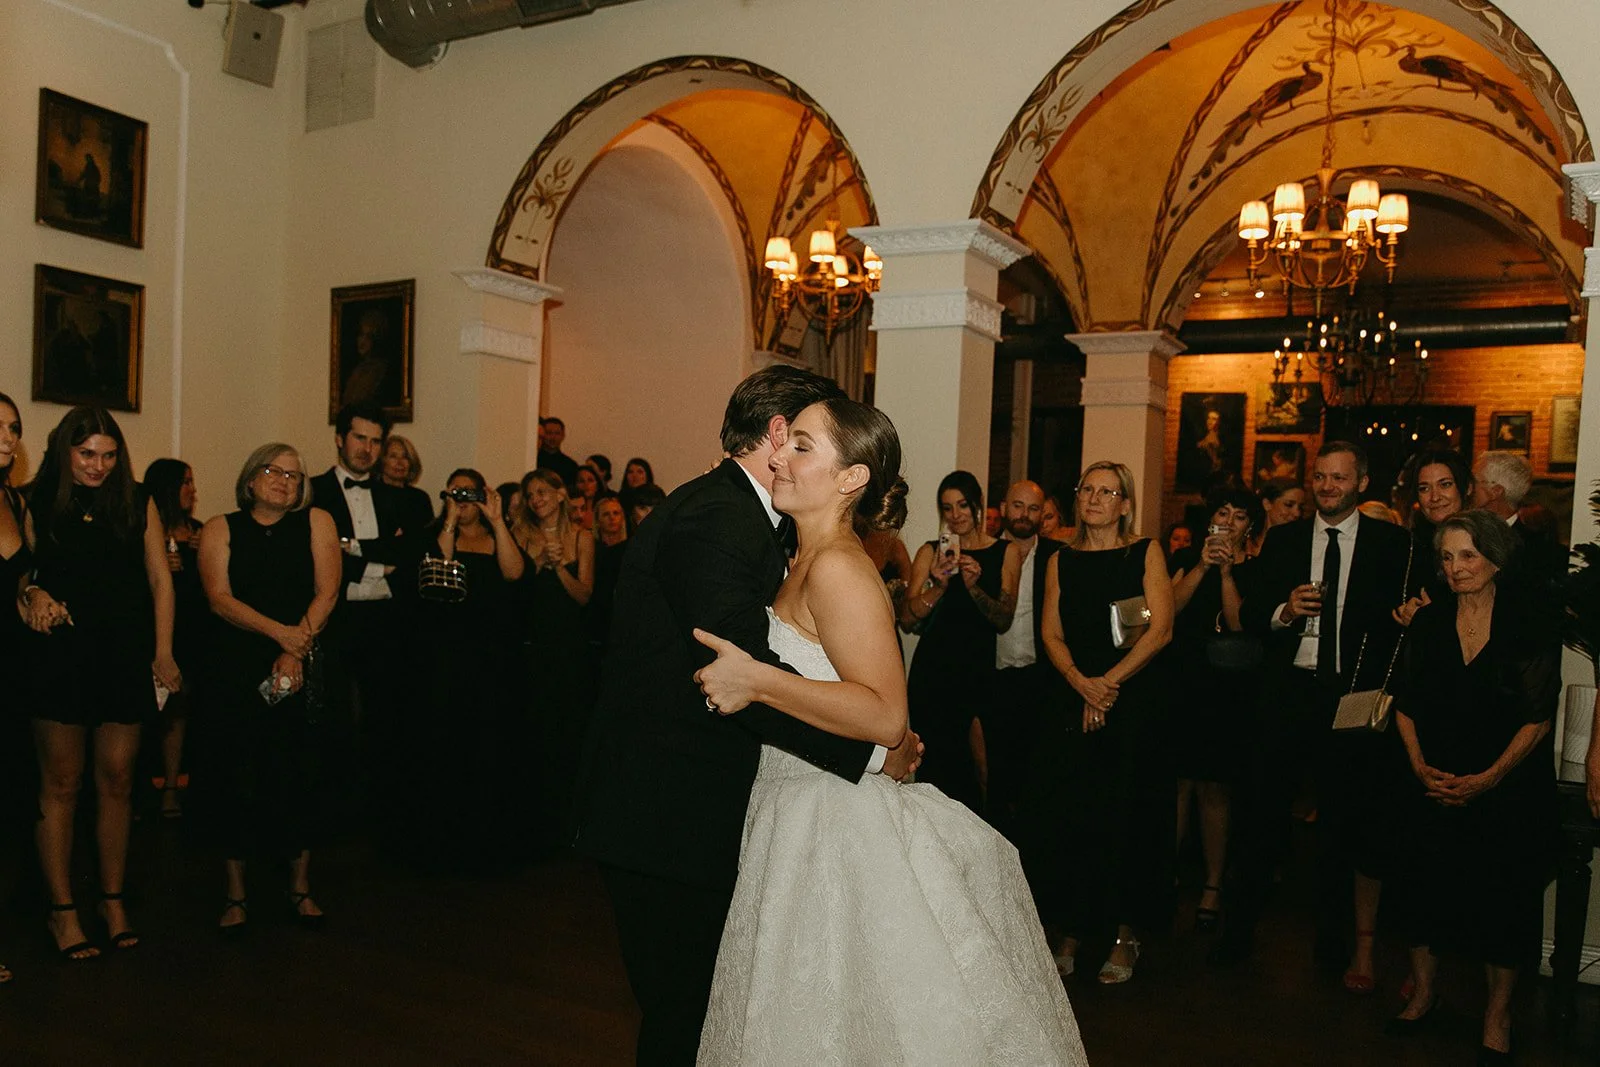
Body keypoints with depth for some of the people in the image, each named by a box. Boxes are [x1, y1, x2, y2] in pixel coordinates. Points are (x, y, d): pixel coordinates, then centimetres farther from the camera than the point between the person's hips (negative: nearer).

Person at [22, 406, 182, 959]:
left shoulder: (138, 505, 8)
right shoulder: (37, 505, 4)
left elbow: (160, 581, 7)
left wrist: (163, 653, 1)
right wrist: (32, 594, -17)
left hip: (125, 658, 1)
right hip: (59, 657, -1)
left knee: (117, 781, 6)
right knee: (61, 784, 4)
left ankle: (113, 898, 20)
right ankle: (62, 909, 14)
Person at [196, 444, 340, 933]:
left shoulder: (316, 522, 6)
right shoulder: (221, 528, 6)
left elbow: (326, 593, -1)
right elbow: (220, 599, -5)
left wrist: (295, 652, -11)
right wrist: (280, 633, -18)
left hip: (303, 671, 0)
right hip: (238, 671, 0)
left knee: (301, 776, 3)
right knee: (238, 778, 1)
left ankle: (301, 887, 17)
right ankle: (235, 893, 15)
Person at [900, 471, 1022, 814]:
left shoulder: (1006, 553, 6)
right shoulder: (930, 553, 6)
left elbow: (1004, 619, -2)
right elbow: (907, 619, -2)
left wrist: (974, 587, -19)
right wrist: (937, 587, -19)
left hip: (981, 670, 0)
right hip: (932, 672, 0)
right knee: (936, 763, 1)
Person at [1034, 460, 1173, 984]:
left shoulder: (1145, 553, 2)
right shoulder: (1062, 561, 10)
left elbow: (1159, 630, -6)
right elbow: (1051, 635, 5)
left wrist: (1109, 683, -11)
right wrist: (1083, 685, -11)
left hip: (1133, 701, -2)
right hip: (1073, 703, 3)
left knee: (1127, 817, 0)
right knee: (1073, 818, 2)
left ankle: (1125, 937, 13)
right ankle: (1072, 934, 13)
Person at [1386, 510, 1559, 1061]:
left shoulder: (1531, 628, -7)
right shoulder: (1427, 623, 3)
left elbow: (1538, 719, -9)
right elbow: (1405, 704, 5)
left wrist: (1486, 780, -16)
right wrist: (1421, 767, -8)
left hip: (1509, 789, -3)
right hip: (1435, 785, 3)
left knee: (1504, 897, 4)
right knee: (1424, 886, 6)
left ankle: (1498, 1012, 22)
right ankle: (1423, 990, 26)